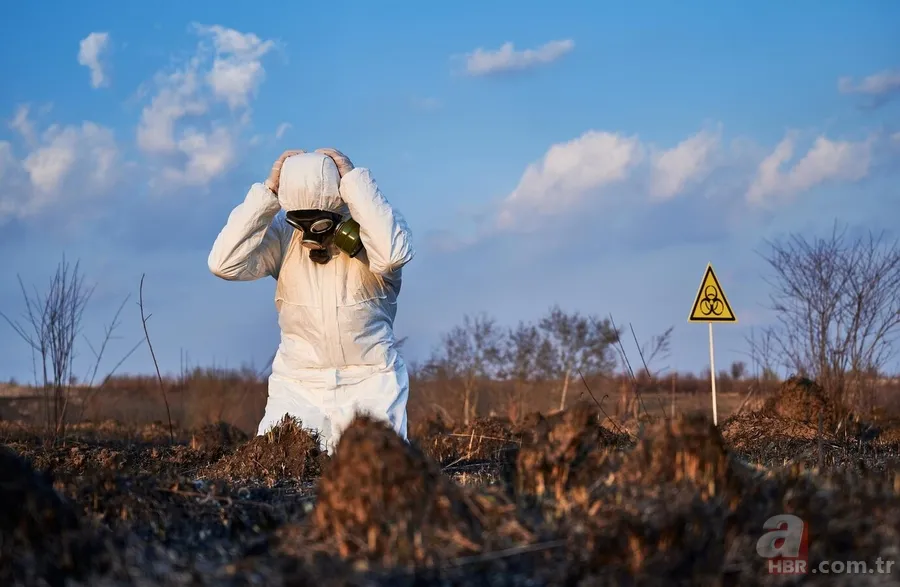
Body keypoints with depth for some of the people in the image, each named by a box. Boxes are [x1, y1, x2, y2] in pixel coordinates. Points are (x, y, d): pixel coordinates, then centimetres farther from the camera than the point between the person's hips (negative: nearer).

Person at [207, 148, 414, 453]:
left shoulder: (367, 232, -9)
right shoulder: (282, 234, -3)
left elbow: (394, 253, -33)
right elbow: (224, 264, -17)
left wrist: (354, 180, -26)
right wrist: (267, 192, -18)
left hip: (369, 384, -1)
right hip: (299, 386, 2)